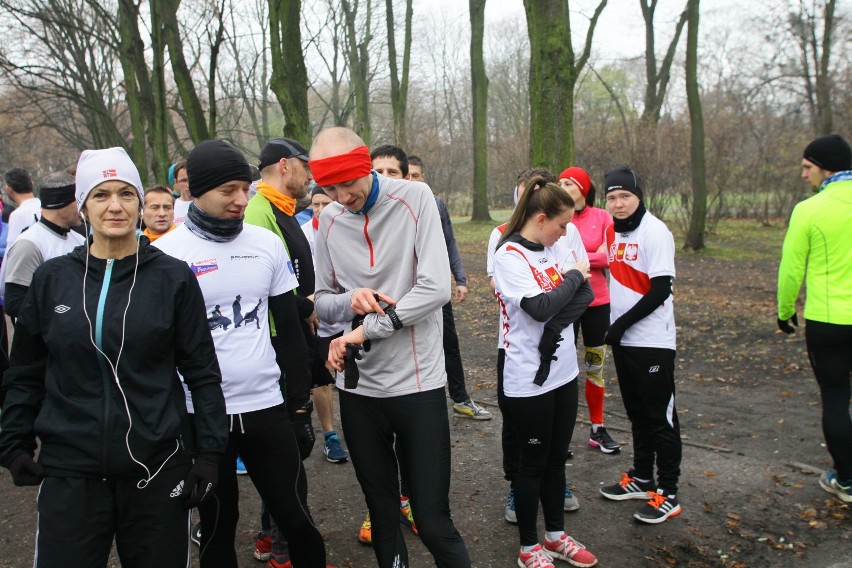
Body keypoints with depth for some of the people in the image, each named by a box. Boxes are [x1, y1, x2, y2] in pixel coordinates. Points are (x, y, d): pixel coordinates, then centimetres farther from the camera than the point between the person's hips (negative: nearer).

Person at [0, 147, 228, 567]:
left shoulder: (174, 277, -3)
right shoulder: (52, 278, 3)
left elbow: (202, 372, -1)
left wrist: (208, 453, -4)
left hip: (158, 468, -1)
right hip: (69, 470, 1)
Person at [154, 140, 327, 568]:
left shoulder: (267, 244, 2)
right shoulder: (165, 254, -7)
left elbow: (290, 330, 8)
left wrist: (300, 405, 7)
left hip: (267, 408, 2)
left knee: (296, 519, 10)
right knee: (216, 529, 15)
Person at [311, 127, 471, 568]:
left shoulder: (414, 198, -7)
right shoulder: (330, 220, 5)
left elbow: (435, 288, -16)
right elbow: (322, 301, 10)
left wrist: (364, 330, -15)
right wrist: (350, 300, -13)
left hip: (417, 382, -4)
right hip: (358, 386, 4)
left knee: (433, 521, -1)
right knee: (381, 512, 17)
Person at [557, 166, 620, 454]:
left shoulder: (602, 217, -1)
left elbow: (608, 257, -10)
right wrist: (594, 257, -15)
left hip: (598, 301, 2)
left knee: (596, 366, 13)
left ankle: (598, 429, 27)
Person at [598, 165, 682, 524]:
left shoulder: (655, 232, -15)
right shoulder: (614, 231, 9)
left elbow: (660, 290, -18)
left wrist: (623, 322, -16)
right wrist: (613, 325, 9)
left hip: (652, 342, -8)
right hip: (623, 340, 8)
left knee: (660, 417, 1)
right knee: (637, 413, 18)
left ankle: (668, 493, 13)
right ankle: (641, 478, 32)